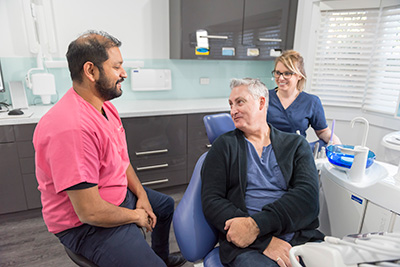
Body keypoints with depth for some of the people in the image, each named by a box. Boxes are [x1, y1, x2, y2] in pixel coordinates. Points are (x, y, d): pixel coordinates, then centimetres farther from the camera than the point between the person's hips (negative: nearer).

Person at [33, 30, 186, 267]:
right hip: (86, 223, -9)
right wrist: (136, 215, -14)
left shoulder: (104, 106, -1)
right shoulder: (72, 127, -33)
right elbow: (90, 212, -31)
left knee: (166, 205, 25)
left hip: (120, 195, 10)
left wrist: (142, 196, 0)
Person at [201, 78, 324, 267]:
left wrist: (255, 224, -20)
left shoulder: (296, 144, 9)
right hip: (247, 246, -2)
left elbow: (307, 196, -5)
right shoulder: (224, 146, 6)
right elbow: (211, 201, -4)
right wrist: (265, 242, -15)